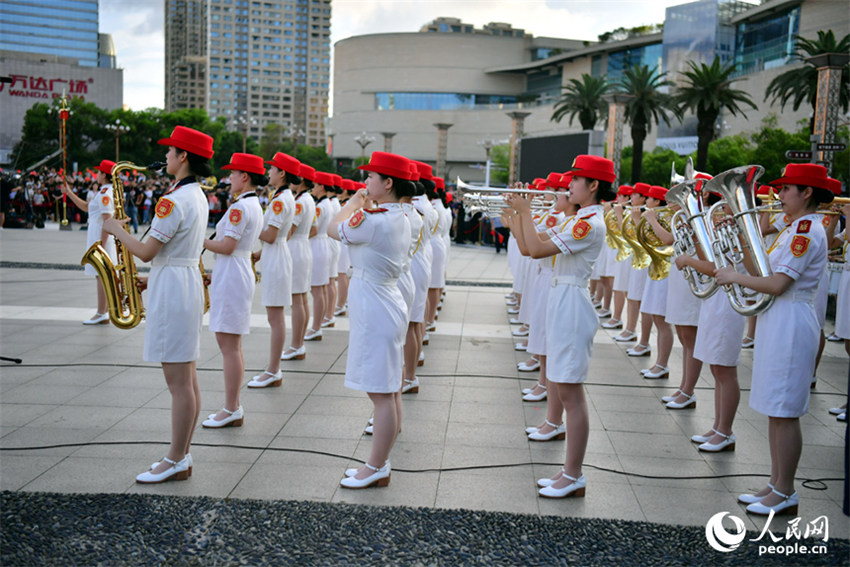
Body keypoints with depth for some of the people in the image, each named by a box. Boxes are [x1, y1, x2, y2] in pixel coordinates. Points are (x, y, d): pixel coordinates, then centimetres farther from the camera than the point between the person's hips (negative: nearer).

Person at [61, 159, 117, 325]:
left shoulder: (105, 193, -16)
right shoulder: (108, 191, 16)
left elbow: (107, 220, -22)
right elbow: (86, 207, 26)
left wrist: (101, 243, -23)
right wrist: (69, 193, 27)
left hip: (101, 237, -10)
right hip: (100, 238, 10)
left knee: (101, 276, -7)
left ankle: (101, 314, -5)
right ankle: (105, 311, 17)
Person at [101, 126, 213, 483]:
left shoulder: (174, 200, -18)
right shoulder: (198, 196, 13)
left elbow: (146, 252, -18)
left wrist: (116, 229, -2)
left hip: (171, 288, -10)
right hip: (190, 281, 10)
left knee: (178, 383, -4)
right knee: (187, 380, 12)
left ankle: (176, 463, 4)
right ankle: (181, 454, 21)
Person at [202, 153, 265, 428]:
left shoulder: (239, 207, -16)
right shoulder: (255, 206, 15)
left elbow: (227, 247, -19)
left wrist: (201, 241, -6)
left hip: (230, 276, -11)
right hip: (242, 270, 11)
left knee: (228, 345, -6)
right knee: (232, 345, 13)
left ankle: (231, 410, -1)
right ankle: (233, 407, 19)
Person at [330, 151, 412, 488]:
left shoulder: (372, 220, -21)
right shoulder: (401, 219, 9)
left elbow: (333, 229, -6)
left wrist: (354, 202, 7)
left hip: (373, 312, -10)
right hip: (388, 305, 10)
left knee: (381, 394, -2)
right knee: (390, 392, 15)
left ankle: (376, 469, 8)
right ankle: (380, 464, 27)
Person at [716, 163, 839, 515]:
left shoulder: (806, 229, -16)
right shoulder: (796, 227, 15)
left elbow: (777, 284, -22)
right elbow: (765, 269, 14)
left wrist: (734, 277, -10)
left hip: (791, 323, -10)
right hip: (776, 320, 10)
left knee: (784, 412, -3)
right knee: (774, 410, 14)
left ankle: (785, 493, 7)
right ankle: (776, 484, 23)